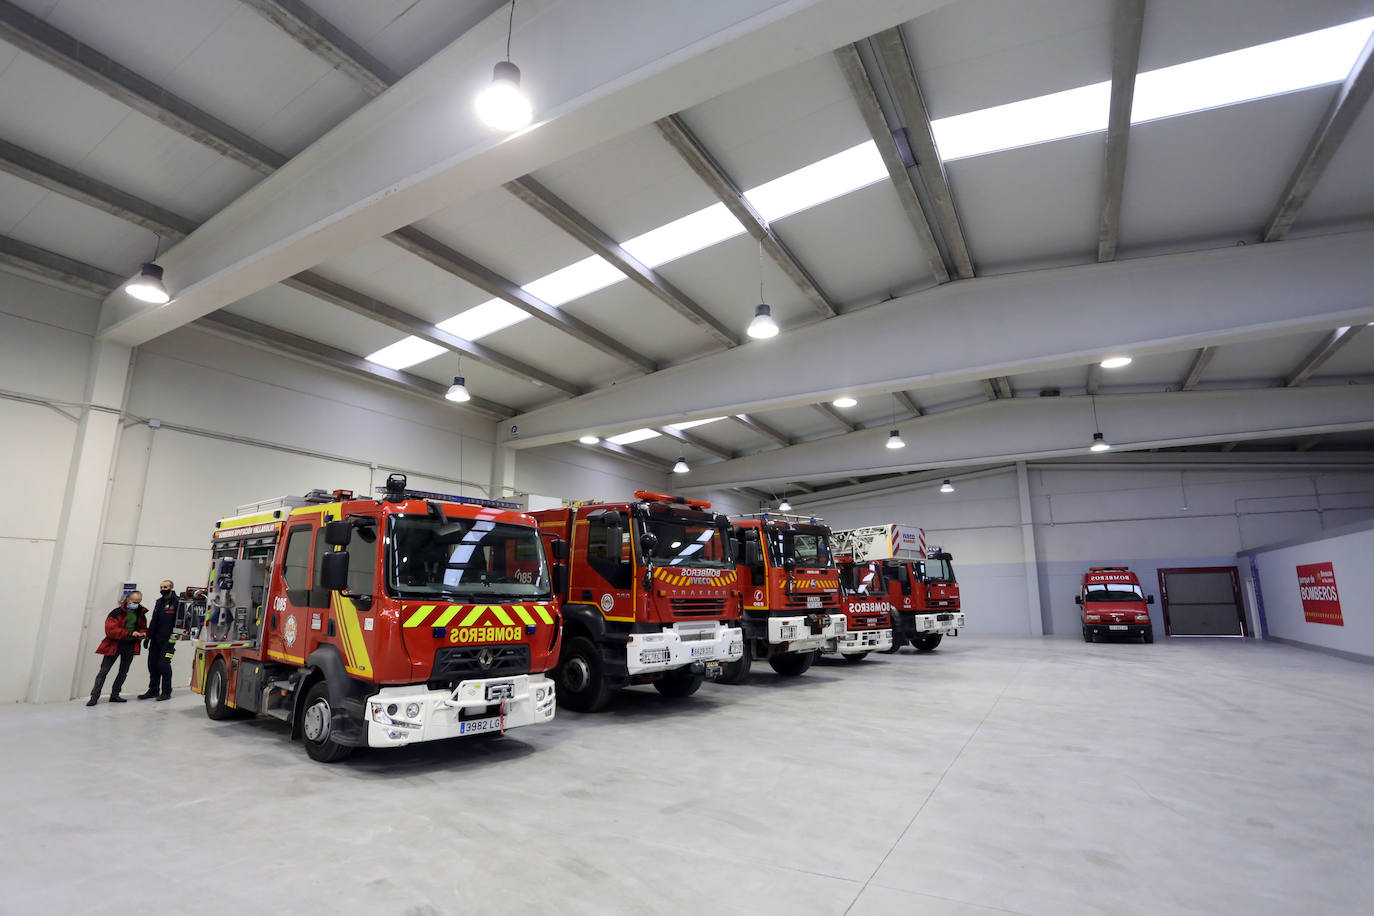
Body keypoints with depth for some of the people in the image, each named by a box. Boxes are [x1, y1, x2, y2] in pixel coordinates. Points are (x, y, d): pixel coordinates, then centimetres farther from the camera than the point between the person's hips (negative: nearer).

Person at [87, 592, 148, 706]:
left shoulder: (141, 614, 5)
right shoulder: (117, 612, -13)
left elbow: (144, 628, 16)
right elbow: (111, 630, -21)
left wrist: (142, 633, -7)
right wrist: (130, 633, -26)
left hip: (130, 646, 5)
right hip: (114, 645, -5)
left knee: (123, 672, 11)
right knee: (104, 671, -1)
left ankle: (114, 695, 23)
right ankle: (94, 697, 6)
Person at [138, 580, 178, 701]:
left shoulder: (176, 602, -9)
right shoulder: (159, 602, 15)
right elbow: (153, 621, 22)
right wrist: (148, 636, 17)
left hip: (168, 640, -7)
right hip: (155, 640, 8)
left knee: (164, 664, -7)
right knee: (153, 664, 10)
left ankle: (166, 692, 3)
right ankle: (153, 690, 22)